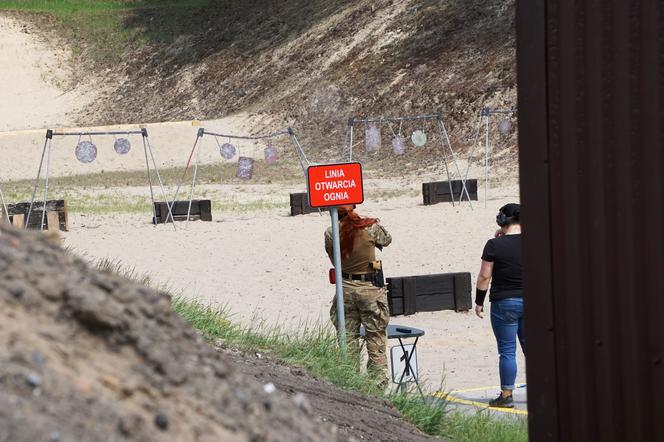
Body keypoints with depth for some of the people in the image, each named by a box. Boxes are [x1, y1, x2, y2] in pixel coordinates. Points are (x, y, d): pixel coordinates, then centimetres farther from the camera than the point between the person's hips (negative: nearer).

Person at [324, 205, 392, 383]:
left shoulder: (330, 234, -7)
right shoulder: (370, 227, -12)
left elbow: (335, 261, 4)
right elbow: (386, 240, 9)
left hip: (345, 287, 2)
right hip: (370, 288, -2)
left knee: (348, 339, 12)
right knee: (376, 339, 5)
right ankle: (378, 380, 5)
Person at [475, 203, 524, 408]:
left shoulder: (495, 245, -12)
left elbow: (484, 276, -10)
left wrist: (479, 301, 3)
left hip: (504, 303, -4)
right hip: (530, 302, 4)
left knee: (507, 351, 2)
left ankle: (506, 396, 6)